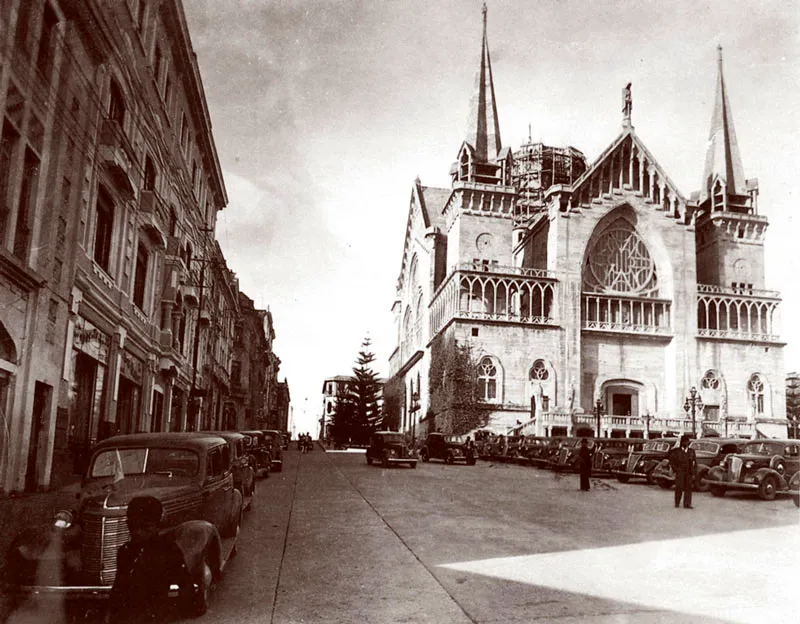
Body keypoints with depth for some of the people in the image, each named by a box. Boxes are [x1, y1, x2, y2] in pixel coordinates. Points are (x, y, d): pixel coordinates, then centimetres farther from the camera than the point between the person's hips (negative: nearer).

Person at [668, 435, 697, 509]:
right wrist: (675, 469, -1)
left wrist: (694, 473, 4)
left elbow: (695, 463, 11)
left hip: (689, 473, 2)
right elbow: (671, 461, 8)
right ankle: (677, 503, 7)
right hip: (680, 472, -2)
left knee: (688, 488, -1)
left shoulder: (691, 451, 10)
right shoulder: (676, 451, 3)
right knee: (679, 487, -5)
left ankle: (687, 504, 3)